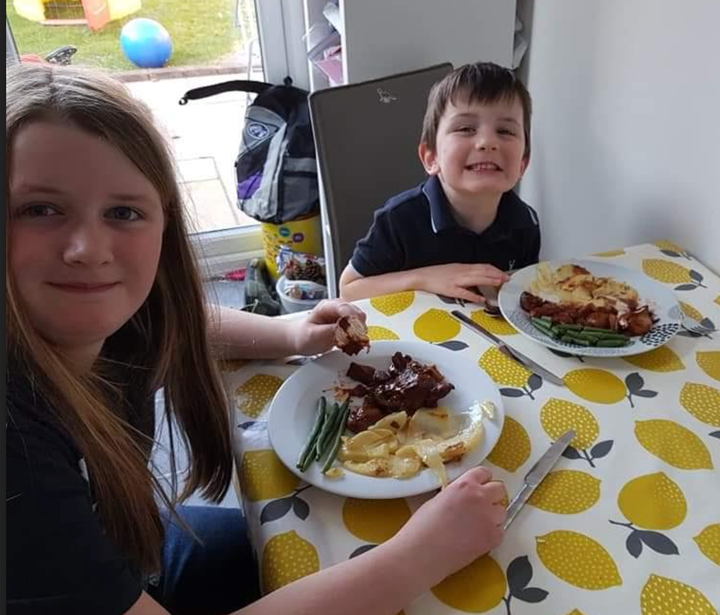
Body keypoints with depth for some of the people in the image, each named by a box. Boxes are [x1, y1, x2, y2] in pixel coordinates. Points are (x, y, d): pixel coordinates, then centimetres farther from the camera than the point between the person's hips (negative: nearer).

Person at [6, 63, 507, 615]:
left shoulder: (116, 313, -19)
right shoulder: (19, 428, -38)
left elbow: (183, 323, 5)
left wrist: (292, 335, -11)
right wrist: (420, 555, -35)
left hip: (122, 548, 4)